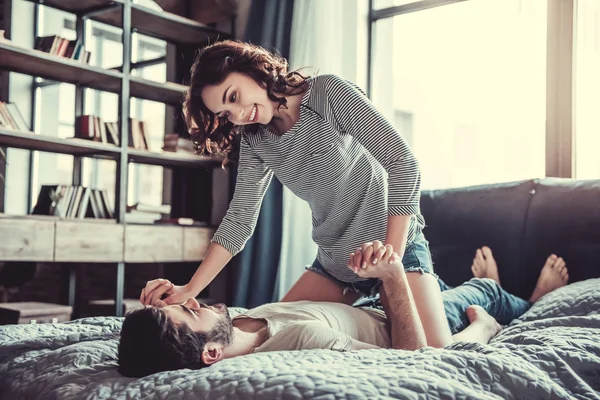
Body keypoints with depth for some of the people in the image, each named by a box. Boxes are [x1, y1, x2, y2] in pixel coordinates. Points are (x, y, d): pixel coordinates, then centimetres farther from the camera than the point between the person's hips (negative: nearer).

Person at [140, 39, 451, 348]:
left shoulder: (328, 92, -15)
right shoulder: (254, 141, 2)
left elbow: (402, 161, -19)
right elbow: (240, 217, -4)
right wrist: (189, 289, -15)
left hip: (396, 244, -6)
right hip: (333, 262, 6)